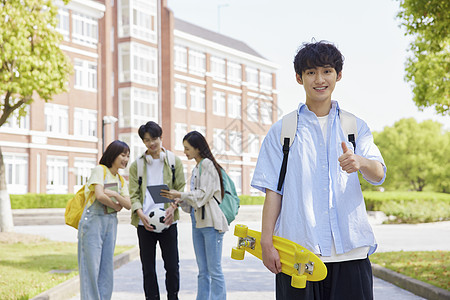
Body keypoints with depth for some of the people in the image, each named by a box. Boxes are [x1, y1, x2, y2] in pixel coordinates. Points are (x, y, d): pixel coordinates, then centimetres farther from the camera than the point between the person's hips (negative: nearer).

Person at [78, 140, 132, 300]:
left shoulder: (121, 180, 15)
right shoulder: (99, 170, -5)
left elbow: (128, 205, 4)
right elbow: (100, 195, -18)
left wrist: (114, 194, -12)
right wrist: (116, 206, -4)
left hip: (111, 223, 7)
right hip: (93, 221, -7)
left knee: (107, 267, 6)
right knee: (91, 265, -6)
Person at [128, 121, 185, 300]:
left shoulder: (174, 161, 7)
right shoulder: (136, 165, 8)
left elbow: (180, 189, 5)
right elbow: (134, 194, 4)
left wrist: (173, 207, -13)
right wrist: (140, 213, -15)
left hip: (168, 221, -1)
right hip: (144, 223, 1)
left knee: (172, 265, 2)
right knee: (148, 267, 5)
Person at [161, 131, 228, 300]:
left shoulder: (207, 164, -7)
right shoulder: (196, 168, 19)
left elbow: (203, 194, -15)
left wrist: (180, 195, -9)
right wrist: (179, 200, 4)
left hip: (211, 222, -9)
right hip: (197, 222, 9)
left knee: (214, 270, -6)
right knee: (203, 271, 10)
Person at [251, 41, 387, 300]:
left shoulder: (356, 127, 12)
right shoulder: (282, 130, 9)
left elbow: (378, 174, -4)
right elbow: (273, 191, 5)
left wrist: (360, 162, -27)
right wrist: (267, 242, -4)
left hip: (349, 250, 1)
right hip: (297, 249, -1)